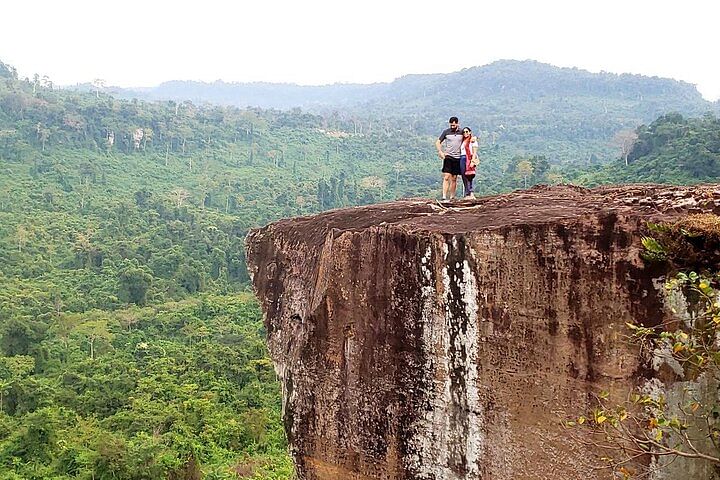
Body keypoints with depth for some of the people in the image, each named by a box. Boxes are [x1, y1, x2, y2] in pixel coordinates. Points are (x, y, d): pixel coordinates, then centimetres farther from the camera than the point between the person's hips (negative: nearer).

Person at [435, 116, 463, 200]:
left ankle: (452, 197, 14)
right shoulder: (446, 132, 1)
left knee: (454, 179, 7)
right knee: (446, 177, -11)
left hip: (457, 158, 2)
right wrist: (440, 151, -10)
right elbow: (438, 142, 5)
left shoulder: (462, 132, 4)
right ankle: (444, 196, -14)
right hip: (448, 157, -2)